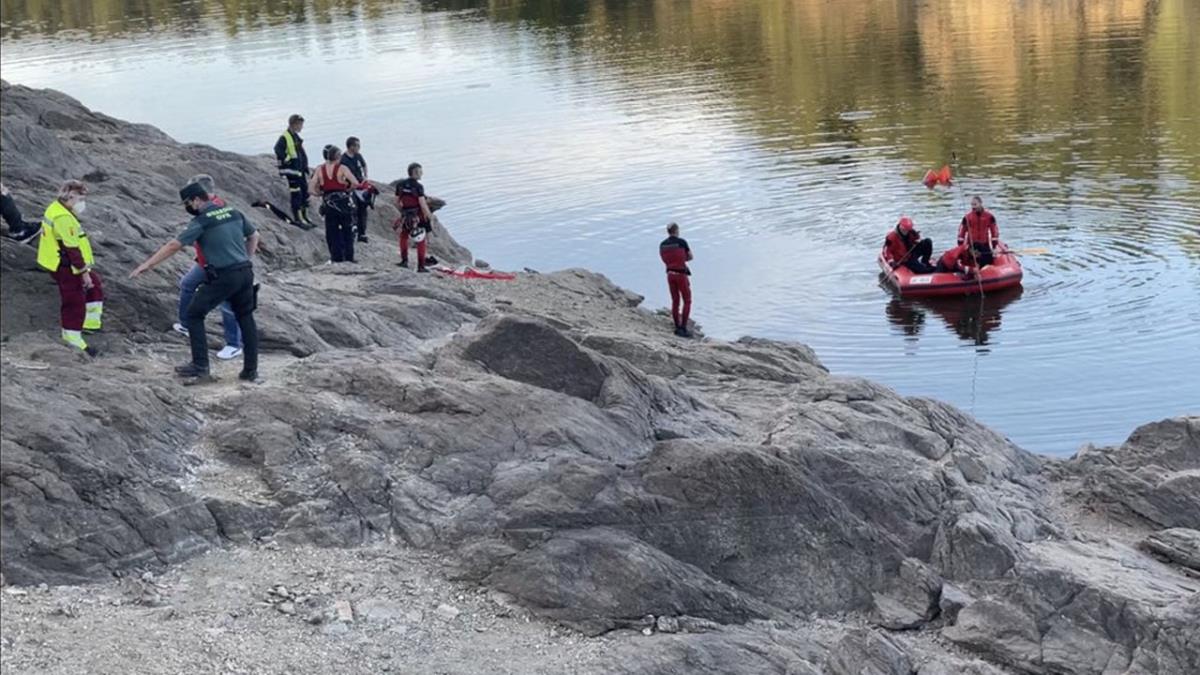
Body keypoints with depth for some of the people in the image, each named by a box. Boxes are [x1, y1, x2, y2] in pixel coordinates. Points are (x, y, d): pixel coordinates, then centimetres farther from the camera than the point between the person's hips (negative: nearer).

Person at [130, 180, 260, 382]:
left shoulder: (202, 221, -9)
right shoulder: (233, 212, 10)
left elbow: (173, 246, -11)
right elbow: (254, 237, 21)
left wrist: (146, 265, -8)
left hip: (223, 277, -6)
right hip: (245, 273, 6)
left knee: (194, 314, 7)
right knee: (246, 319, 15)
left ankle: (200, 366, 4)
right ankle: (251, 370, 17)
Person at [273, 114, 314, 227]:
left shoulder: (296, 137, 16)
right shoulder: (284, 137, -14)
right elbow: (278, 150, -27)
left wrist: (306, 167, 20)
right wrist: (286, 160, -22)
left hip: (300, 170, 9)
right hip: (292, 170, -9)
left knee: (305, 192, 12)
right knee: (296, 194, -7)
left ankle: (305, 217, 21)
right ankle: (298, 219, -4)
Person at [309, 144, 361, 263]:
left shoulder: (320, 169, 3)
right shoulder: (342, 168, -6)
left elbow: (312, 188, -3)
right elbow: (355, 183, -15)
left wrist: (323, 193, 12)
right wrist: (348, 189, 4)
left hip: (328, 203, 3)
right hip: (343, 203, -2)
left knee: (332, 234, 9)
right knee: (347, 232, 8)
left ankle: (337, 259, 7)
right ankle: (349, 258, 5)